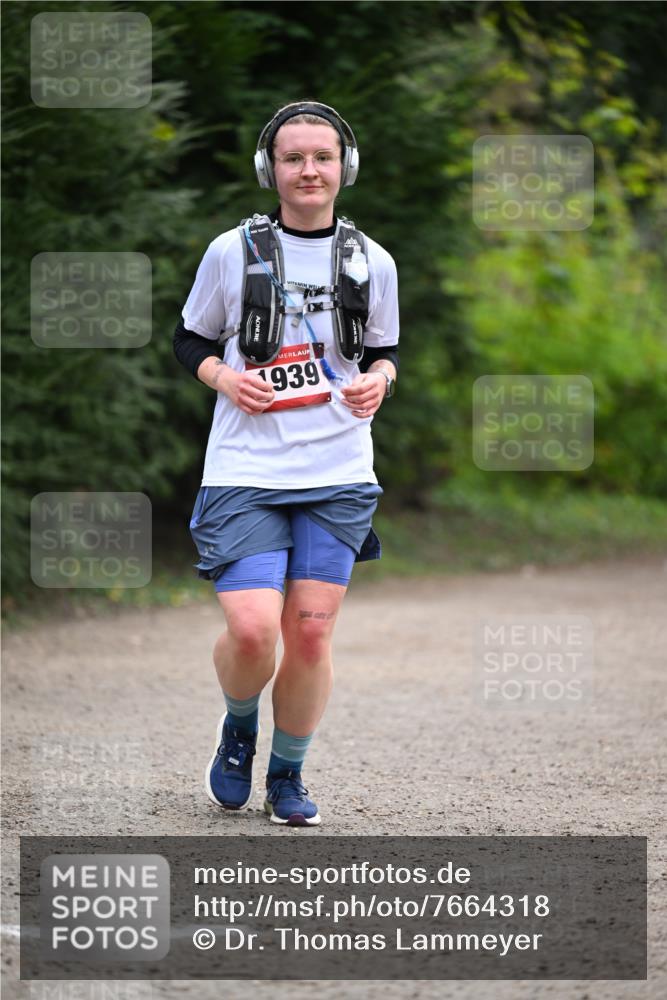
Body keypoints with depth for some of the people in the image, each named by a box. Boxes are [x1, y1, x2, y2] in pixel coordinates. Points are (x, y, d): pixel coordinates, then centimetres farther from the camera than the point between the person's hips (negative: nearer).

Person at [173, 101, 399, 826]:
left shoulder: (371, 262, 6)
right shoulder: (233, 251, 1)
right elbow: (189, 339, 11)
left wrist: (378, 380, -4)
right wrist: (224, 378, -9)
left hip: (338, 477, 2)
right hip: (244, 473, -2)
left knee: (311, 634, 0)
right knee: (251, 630, -14)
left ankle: (288, 776, 20)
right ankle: (238, 727, 19)